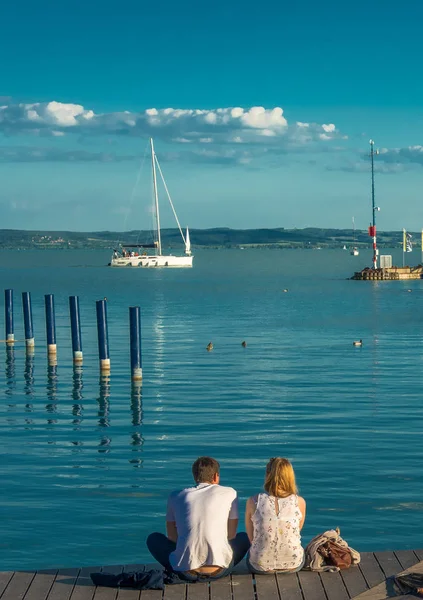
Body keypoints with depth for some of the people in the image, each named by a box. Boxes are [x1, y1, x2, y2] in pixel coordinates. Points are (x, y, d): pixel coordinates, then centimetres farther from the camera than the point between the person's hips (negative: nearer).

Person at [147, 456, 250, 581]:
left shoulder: (175, 496, 11)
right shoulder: (229, 493, 6)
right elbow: (231, 535, 12)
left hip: (187, 573, -1)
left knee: (153, 539, 27)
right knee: (245, 537, 29)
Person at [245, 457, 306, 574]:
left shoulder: (253, 501, -10)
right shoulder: (299, 502, -8)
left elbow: (251, 538, 2)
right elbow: (297, 531, 9)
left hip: (260, 566, -2)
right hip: (293, 565, 2)